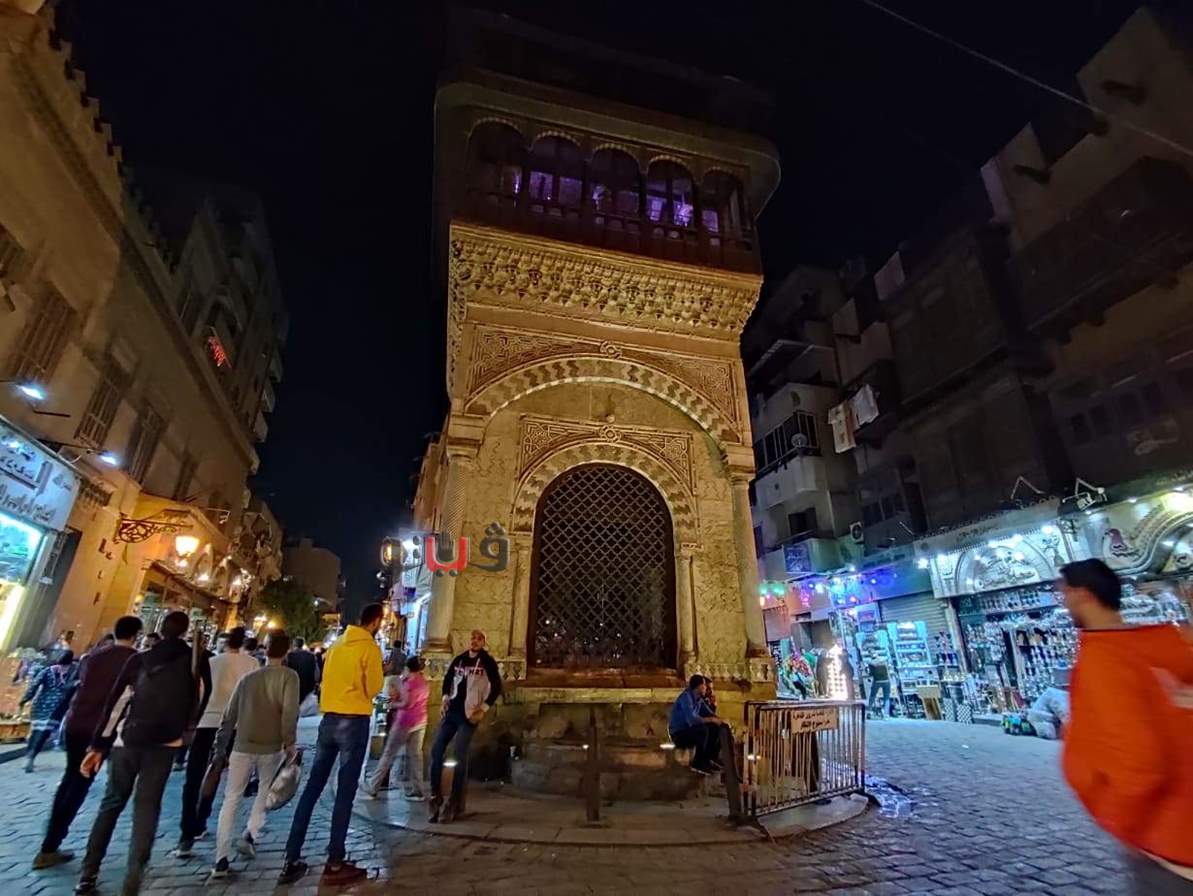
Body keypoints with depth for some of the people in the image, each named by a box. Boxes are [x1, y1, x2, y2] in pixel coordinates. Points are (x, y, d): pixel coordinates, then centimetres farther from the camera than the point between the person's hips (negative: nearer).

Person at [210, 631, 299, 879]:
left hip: (242, 747, 2)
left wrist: (220, 749, 21)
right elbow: (290, 711, -17)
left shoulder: (247, 678, 8)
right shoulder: (289, 676, -7)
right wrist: (290, 742, -7)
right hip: (272, 747, -2)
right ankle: (249, 835, 12)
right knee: (265, 793, 23)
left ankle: (221, 859, 6)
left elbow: (229, 716, 12)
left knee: (230, 800, 12)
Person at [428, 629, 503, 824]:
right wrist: (445, 699, 7)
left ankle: (453, 803, 5)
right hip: (451, 711, 5)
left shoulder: (487, 661, -4)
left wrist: (483, 709, -13)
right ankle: (436, 797, 13)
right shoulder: (459, 659, 9)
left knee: (460, 757, -5)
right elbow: (448, 678, 21)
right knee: (436, 751, 0)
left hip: (469, 714, -5)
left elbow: (496, 687, -7)